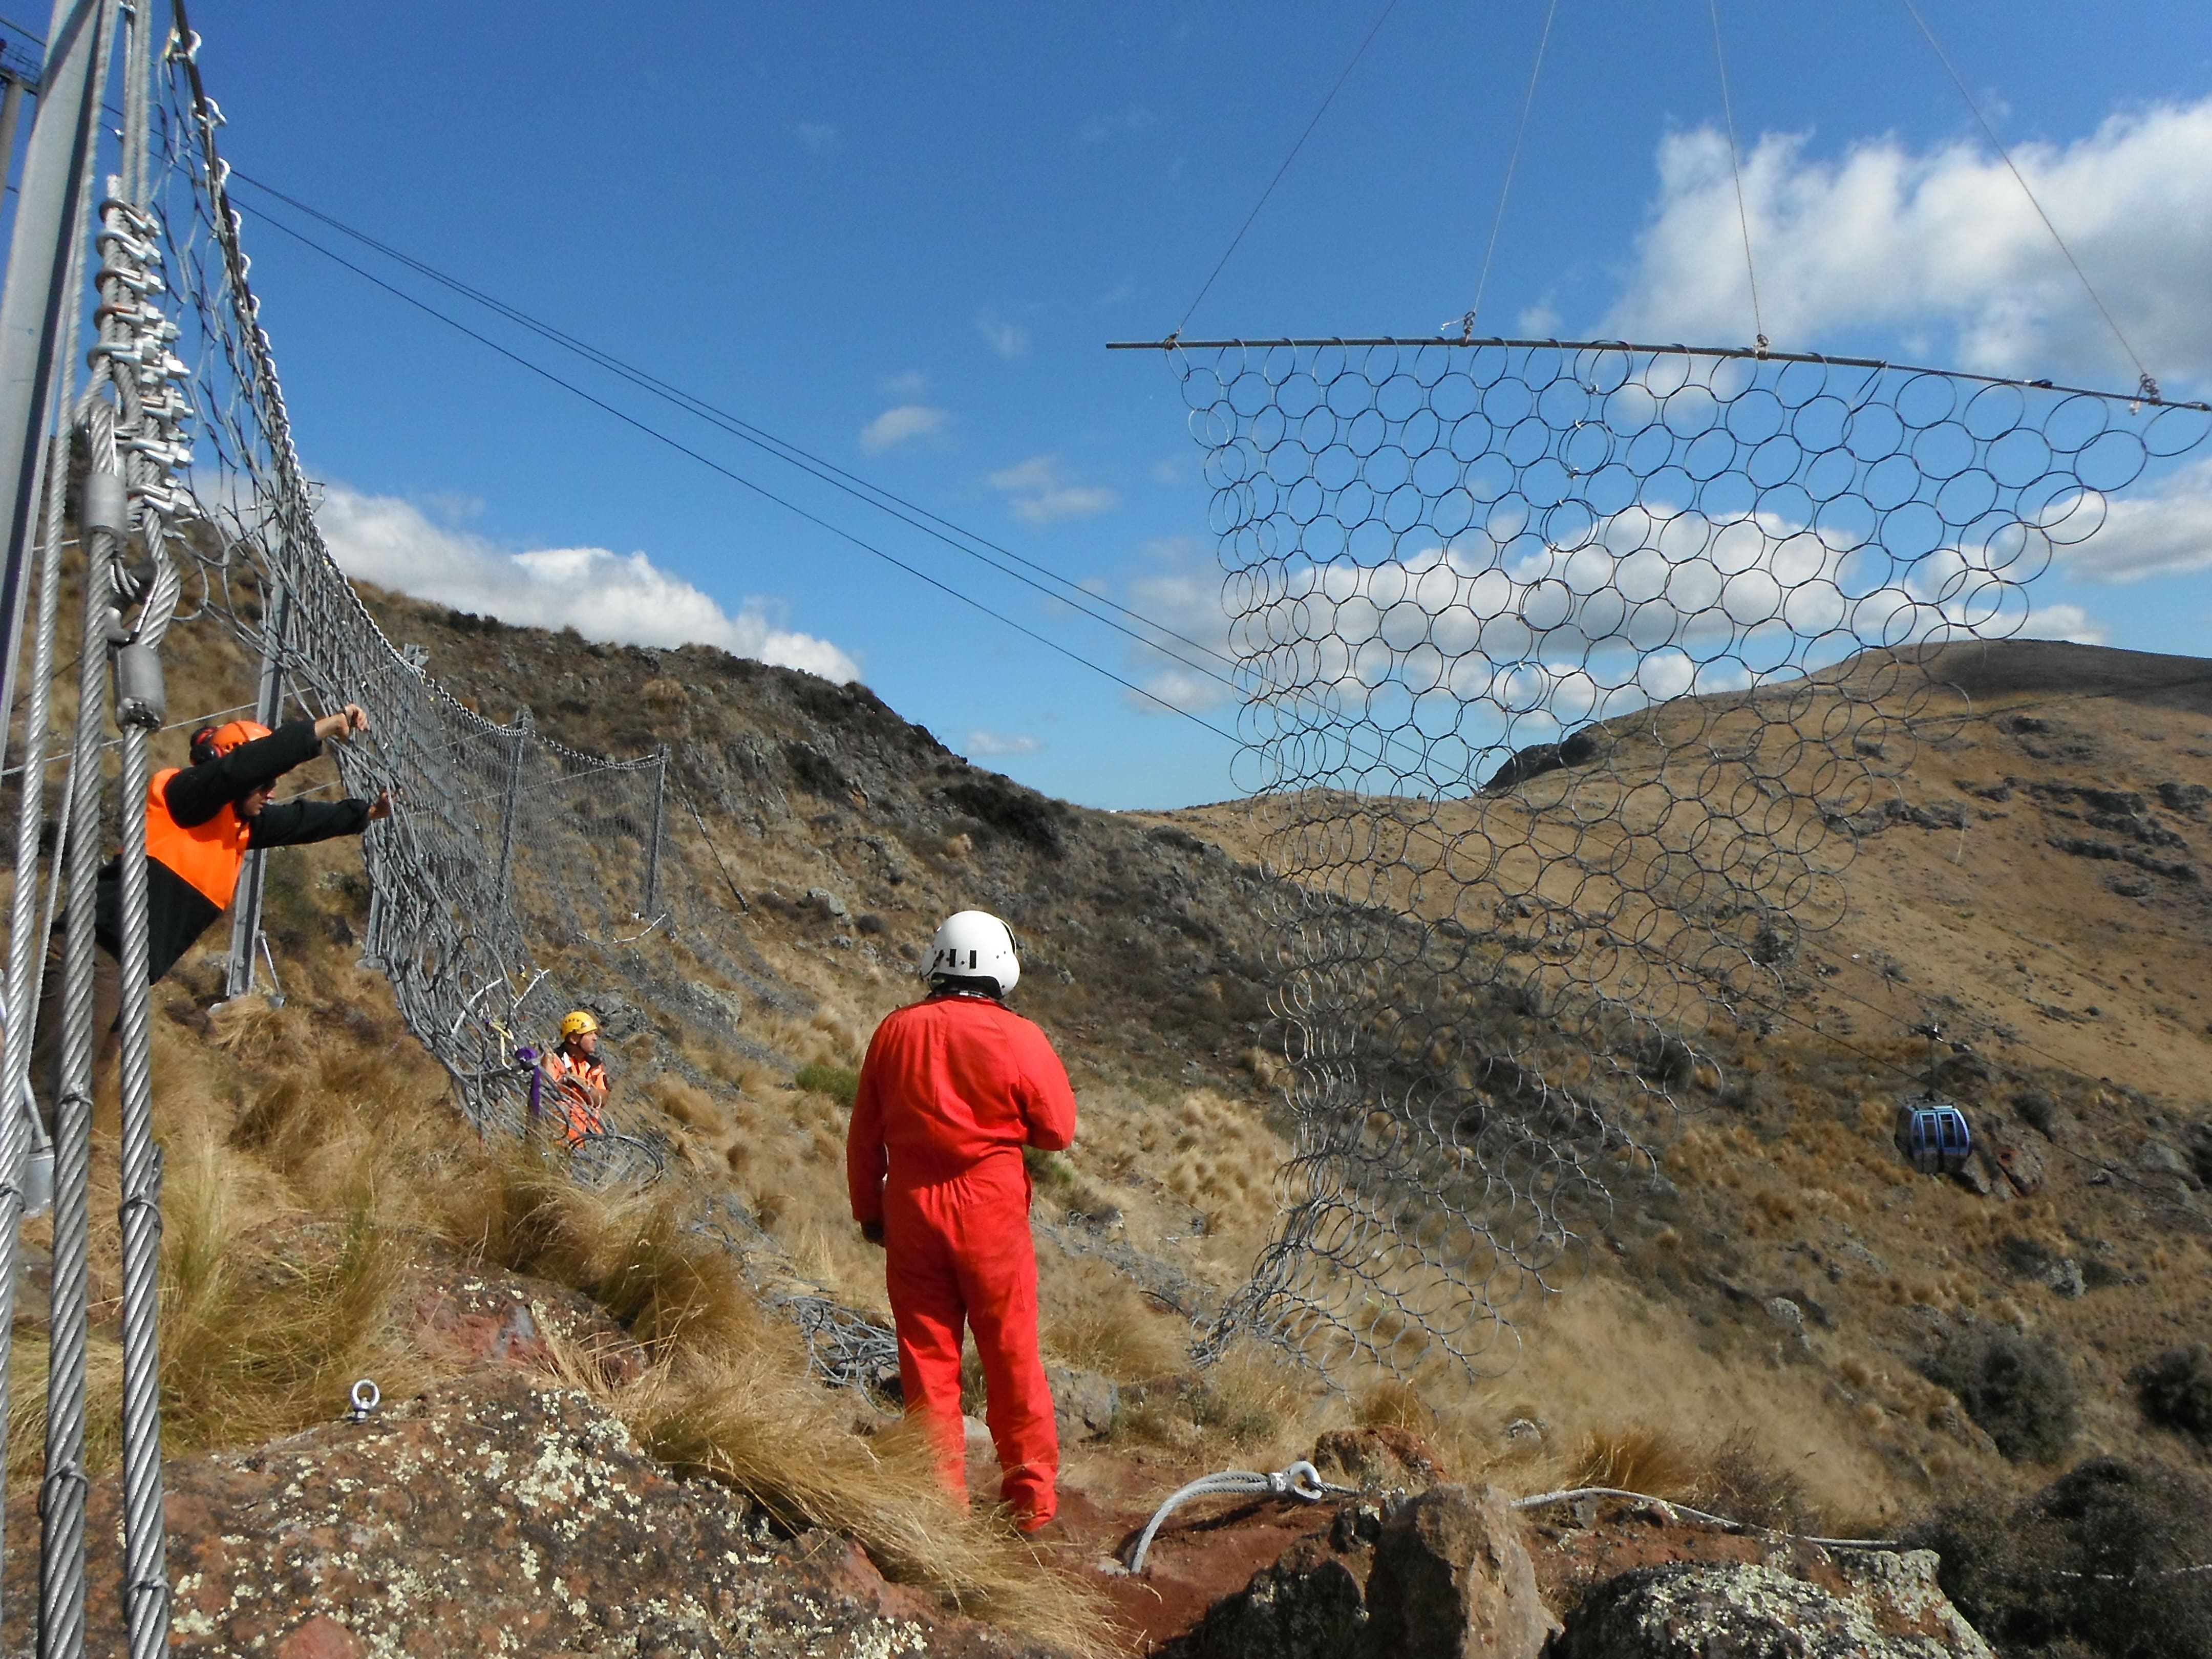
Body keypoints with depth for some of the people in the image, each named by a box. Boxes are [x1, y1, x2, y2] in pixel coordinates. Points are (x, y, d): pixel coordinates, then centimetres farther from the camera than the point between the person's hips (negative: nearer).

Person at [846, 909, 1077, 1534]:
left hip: (912, 1212, 2)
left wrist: (869, 1211, 15)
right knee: (1012, 1358, 11)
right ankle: (1031, 1498, 21)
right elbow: (1058, 1132, -3)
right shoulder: (1018, 1038, -11)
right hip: (991, 1213, -2)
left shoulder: (894, 1031, -2)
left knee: (927, 1358, 12)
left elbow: (864, 1137, 4)